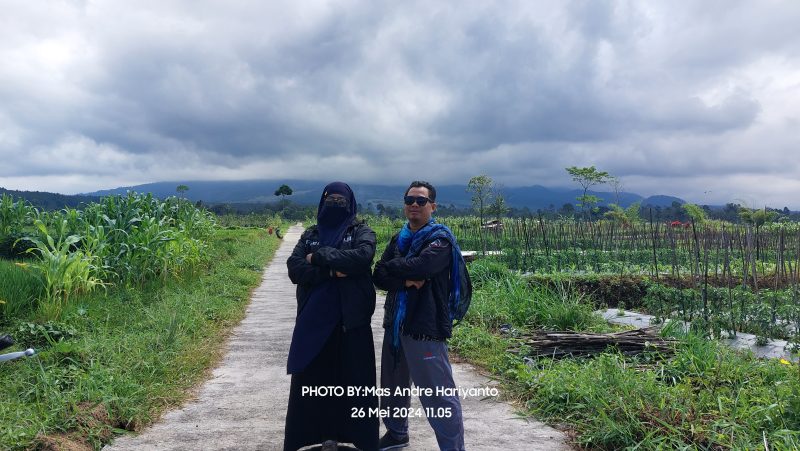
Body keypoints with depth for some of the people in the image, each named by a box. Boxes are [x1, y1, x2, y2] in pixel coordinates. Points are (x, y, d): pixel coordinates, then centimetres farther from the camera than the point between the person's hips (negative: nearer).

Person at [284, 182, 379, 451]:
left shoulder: (361, 232, 3)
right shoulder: (310, 235, 11)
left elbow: (363, 256, -20)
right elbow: (295, 269, -4)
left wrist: (319, 257, -15)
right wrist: (332, 270, -16)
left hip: (351, 321, -3)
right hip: (314, 319, 3)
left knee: (356, 379, 3)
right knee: (312, 381, 8)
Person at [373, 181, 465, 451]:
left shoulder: (440, 238, -6)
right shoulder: (398, 240, 13)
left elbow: (418, 266, -24)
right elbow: (379, 277, 1)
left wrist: (392, 266, -6)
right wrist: (406, 280, -16)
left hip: (425, 326, -7)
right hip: (395, 324, 7)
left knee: (439, 397, -6)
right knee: (393, 386, 21)